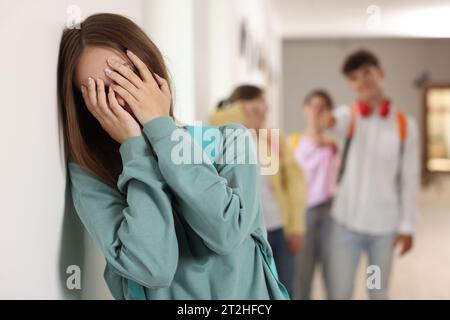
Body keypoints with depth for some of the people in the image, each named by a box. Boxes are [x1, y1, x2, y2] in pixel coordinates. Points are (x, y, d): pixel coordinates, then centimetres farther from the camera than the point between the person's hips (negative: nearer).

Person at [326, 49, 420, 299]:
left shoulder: (405, 124, 1)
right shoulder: (348, 115, -1)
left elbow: (409, 180, 2)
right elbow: (338, 121, -26)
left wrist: (407, 225, -1)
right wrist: (325, 120, -50)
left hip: (385, 225, 1)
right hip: (346, 222, -1)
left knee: (379, 292, 14)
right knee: (340, 293, 5)